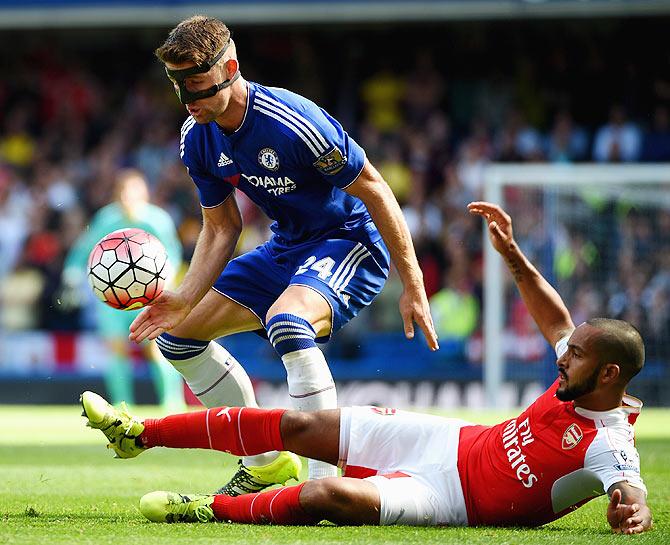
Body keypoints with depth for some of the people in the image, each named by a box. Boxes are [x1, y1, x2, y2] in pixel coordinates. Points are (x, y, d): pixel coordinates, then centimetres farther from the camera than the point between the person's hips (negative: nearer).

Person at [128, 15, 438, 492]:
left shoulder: (292, 122, -29)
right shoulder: (197, 139, -6)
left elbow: (374, 191, -21)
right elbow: (221, 229, 5)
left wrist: (413, 287, -20)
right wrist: (186, 298, -11)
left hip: (350, 240, -9)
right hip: (287, 248, 9)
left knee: (286, 323, -38)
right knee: (178, 333, 9)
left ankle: (328, 480, -32)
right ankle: (266, 462, 21)